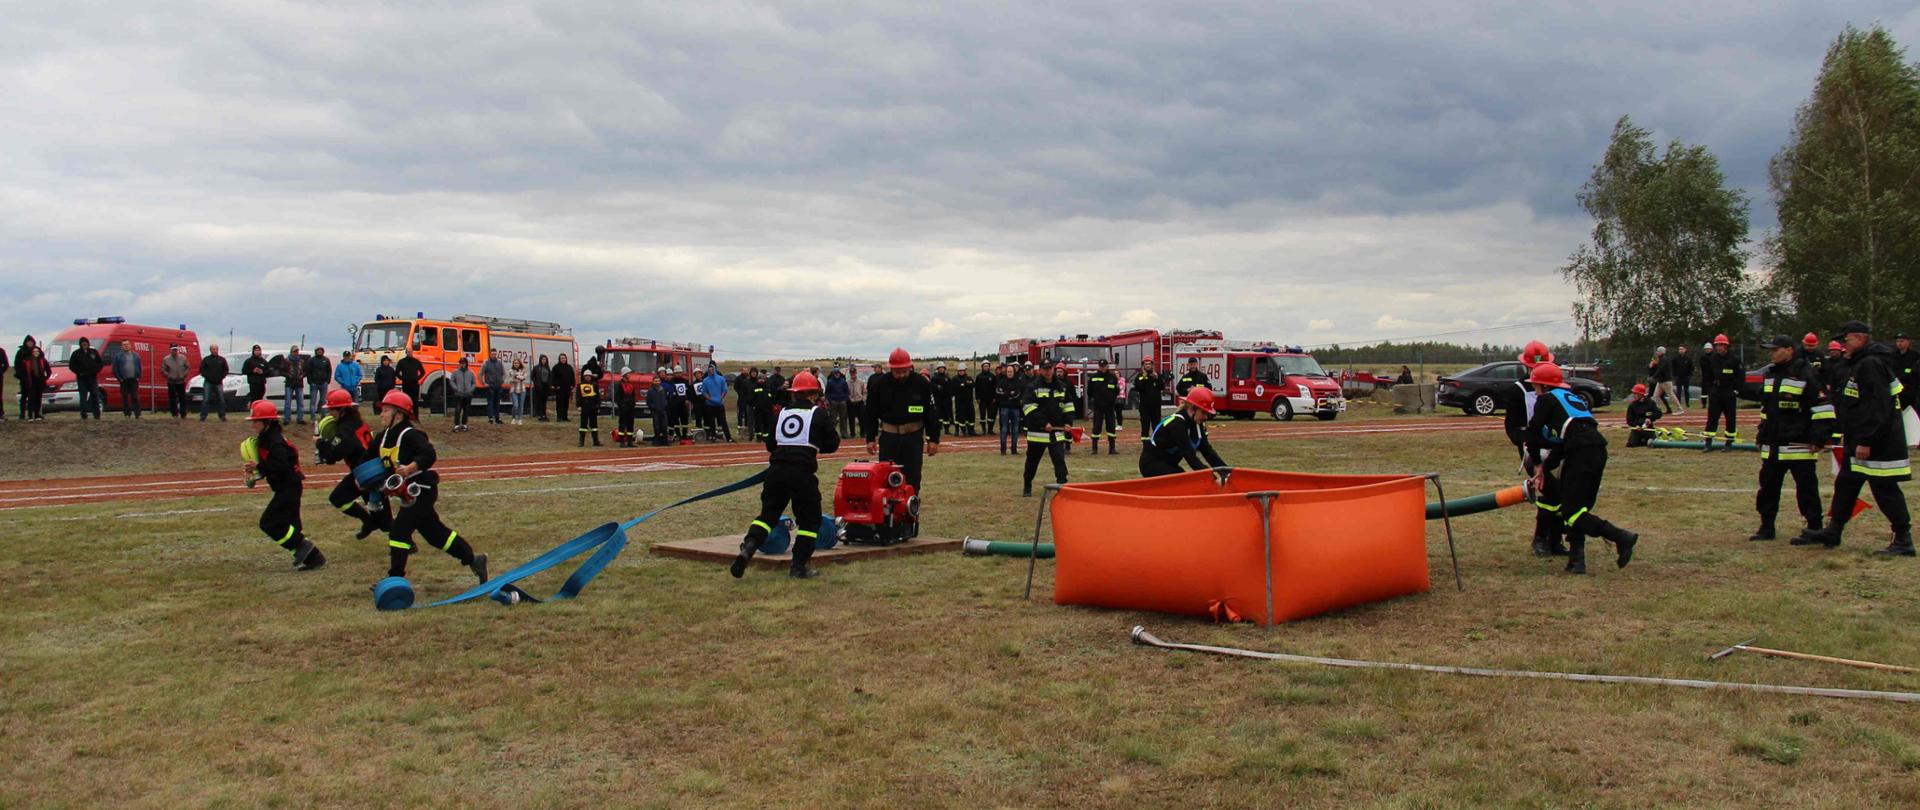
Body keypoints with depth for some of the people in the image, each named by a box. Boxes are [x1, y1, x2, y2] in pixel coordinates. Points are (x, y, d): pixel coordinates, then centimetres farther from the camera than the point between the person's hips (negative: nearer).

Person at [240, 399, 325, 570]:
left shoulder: (276, 442, -19)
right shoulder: (264, 440, 13)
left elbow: (282, 467, -27)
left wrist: (259, 466, -24)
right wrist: (255, 468, 4)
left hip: (289, 487, -10)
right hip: (285, 488, 10)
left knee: (269, 523, -12)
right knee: (289, 525, 12)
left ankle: (302, 545, -7)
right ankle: (312, 557, 15)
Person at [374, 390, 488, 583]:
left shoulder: (410, 435, -18)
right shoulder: (384, 437, 9)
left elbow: (429, 455, -31)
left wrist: (411, 468, -41)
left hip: (422, 490, -9)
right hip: (408, 493, 9)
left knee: (398, 532, -12)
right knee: (435, 532, 15)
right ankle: (473, 560, 25)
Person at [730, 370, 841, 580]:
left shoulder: (782, 413, 15)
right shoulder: (819, 414, 4)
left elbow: (770, 444, 18)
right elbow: (833, 444, 5)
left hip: (777, 468, 4)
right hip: (802, 472, -4)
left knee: (768, 514, 13)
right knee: (810, 520, 9)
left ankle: (748, 548, -9)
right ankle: (798, 566, 5)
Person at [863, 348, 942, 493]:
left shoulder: (922, 384, -7)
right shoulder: (879, 384, -6)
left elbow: (932, 414, -1)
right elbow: (870, 414, 3)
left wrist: (934, 439, -3)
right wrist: (870, 439, 1)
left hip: (914, 436, 0)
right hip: (888, 436, 1)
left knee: (912, 476, 4)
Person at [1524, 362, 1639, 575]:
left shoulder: (1547, 399, 10)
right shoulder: (1572, 397, 33)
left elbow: (1533, 432, 5)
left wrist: (1537, 464, 19)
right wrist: (1545, 469, 26)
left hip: (1582, 452, -9)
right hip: (1599, 449, 9)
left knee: (1571, 511, -8)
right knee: (1578, 506, 14)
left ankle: (1621, 537, -19)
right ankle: (1576, 560, 10)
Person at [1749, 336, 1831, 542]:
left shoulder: (1805, 375, -11)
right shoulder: (1770, 374, 14)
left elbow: (1824, 409, -13)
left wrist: (1819, 439, -16)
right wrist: (1762, 432, 23)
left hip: (1799, 446, -8)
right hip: (1772, 446, 8)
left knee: (1806, 487, 0)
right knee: (1768, 486, 10)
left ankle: (1814, 527, 9)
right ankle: (1766, 527, 18)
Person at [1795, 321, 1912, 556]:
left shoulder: (1871, 364, -18)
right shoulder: (1861, 363, 16)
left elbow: (1877, 407, -25)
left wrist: (1866, 441, -26)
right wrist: (1848, 435, 22)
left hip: (1878, 445, -11)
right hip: (1861, 442, 11)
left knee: (1885, 490, -5)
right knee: (1846, 484, 17)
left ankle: (1903, 541, 2)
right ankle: (1832, 532, 26)